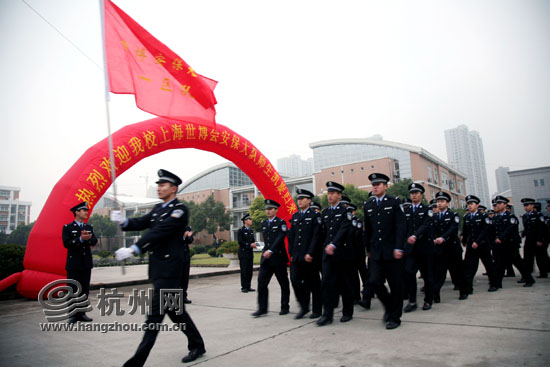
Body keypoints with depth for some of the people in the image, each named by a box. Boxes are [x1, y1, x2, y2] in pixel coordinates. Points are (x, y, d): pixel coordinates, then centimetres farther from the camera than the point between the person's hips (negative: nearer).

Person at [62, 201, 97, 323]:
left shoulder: (89, 227, 13)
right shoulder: (68, 227, 0)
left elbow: (94, 241, 2)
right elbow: (66, 243, -12)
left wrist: (87, 238, -17)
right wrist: (81, 239, -22)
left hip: (86, 264, 4)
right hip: (73, 264, -4)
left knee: (85, 290, 7)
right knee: (73, 290, 0)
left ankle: (81, 313, 15)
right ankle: (72, 315, 9)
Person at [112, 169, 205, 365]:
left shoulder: (180, 209, -12)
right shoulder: (158, 208, 14)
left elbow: (160, 232, -23)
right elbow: (141, 223, 4)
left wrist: (132, 249, -30)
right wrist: (124, 221, -17)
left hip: (169, 268, -9)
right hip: (158, 266, 9)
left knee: (155, 313, -6)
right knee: (174, 308, 15)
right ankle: (197, 345, 29)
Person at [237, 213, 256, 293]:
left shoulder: (251, 230, 16)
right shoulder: (241, 230, -7)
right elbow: (240, 242, -14)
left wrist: (254, 244, -1)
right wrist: (250, 245, -17)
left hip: (250, 253, 7)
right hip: (243, 254, -7)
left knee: (250, 270, 8)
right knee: (244, 271, -3)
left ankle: (248, 286, 15)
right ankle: (244, 287, 4)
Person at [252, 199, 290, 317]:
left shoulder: (281, 223, -6)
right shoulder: (263, 223, 13)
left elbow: (280, 238, -17)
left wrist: (271, 251, -26)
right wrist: (265, 251, 14)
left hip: (278, 258, -5)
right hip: (266, 258, 5)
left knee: (284, 284, 7)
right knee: (261, 282, -2)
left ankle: (285, 307, 20)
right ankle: (262, 308, 5)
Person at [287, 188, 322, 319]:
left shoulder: (314, 216, -3)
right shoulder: (294, 216, 14)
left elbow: (316, 236, -10)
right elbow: (291, 236, 15)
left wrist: (310, 253, -16)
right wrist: (291, 254, 8)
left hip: (310, 256, -5)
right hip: (296, 257, 5)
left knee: (314, 284, 5)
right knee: (295, 280, -1)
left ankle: (317, 310, 19)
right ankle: (304, 307, 15)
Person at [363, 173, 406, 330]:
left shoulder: (394, 203, -2)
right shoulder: (367, 205, 9)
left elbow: (401, 227, -8)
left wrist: (398, 248, -15)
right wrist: (368, 249, 14)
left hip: (392, 252, -3)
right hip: (376, 252, 3)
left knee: (396, 285, 3)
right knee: (374, 281, -6)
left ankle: (395, 317, 18)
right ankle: (388, 306, 21)